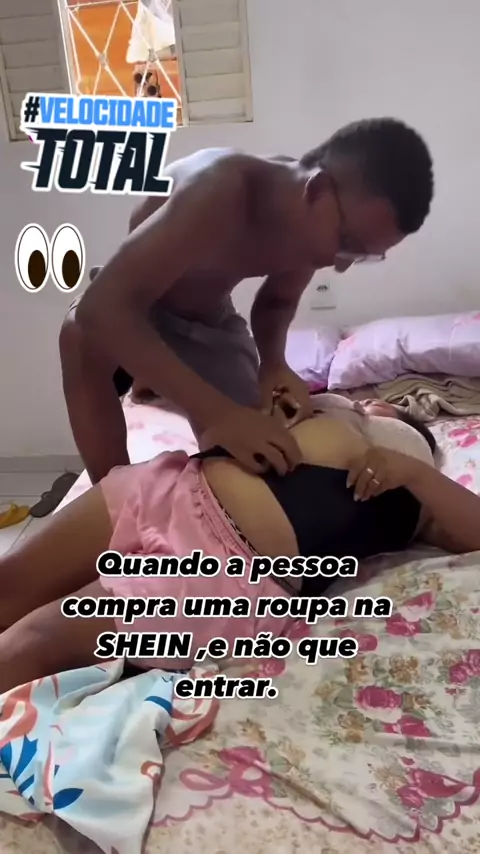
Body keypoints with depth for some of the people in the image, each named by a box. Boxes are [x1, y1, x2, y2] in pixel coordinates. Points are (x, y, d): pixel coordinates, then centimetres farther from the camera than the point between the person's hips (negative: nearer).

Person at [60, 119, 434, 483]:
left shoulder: (315, 222, -19)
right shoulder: (221, 188, -41)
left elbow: (277, 300, 0)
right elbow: (100, 308, -49)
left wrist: (273, 361, -23)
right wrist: (217, 413, -57)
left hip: (211, 322, 5)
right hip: (128, 313, -5)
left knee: (256, 455, -2)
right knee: (83, 334, -37)